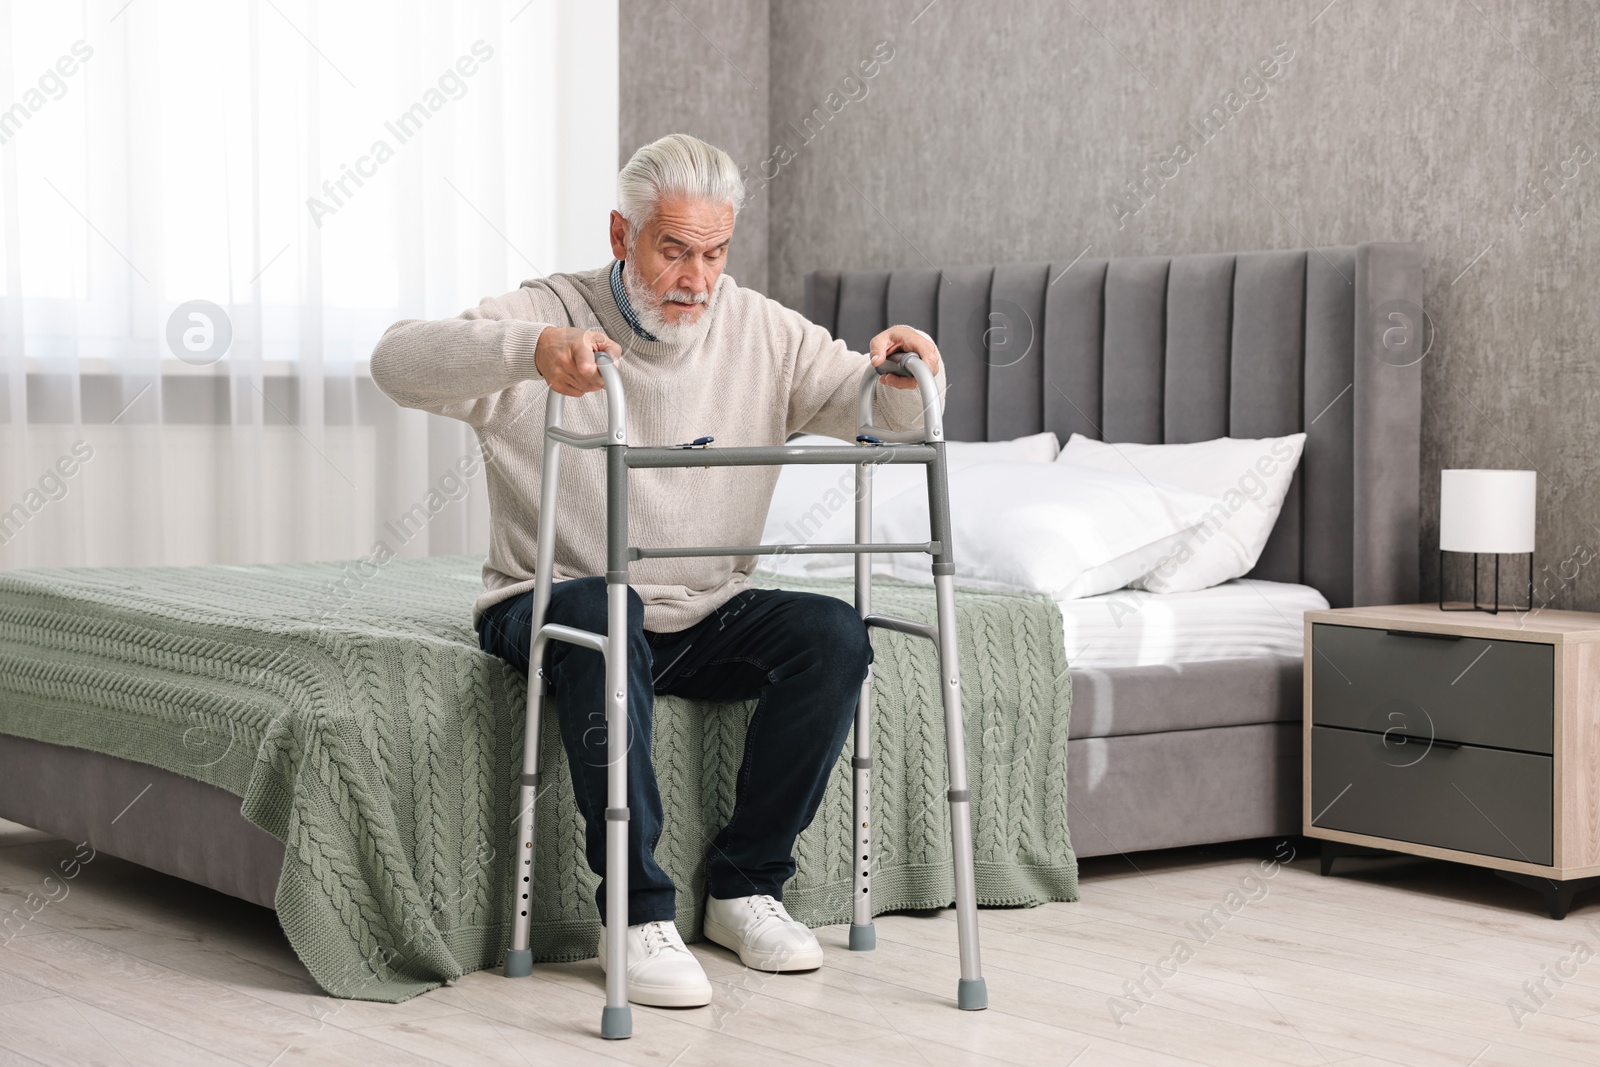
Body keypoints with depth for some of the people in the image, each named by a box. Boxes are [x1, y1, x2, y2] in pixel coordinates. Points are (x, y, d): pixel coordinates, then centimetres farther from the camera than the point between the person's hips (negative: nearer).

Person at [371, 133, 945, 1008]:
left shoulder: (761, 333, 2)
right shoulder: (549, 313, -11)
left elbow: (891, 415, 1)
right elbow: (399, 362, -27)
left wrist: (904, 374, -25)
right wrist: (531, 349, -46)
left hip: (703, 620, 4)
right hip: (555, 606, -4)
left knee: (833, 634, -21)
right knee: (601, 608, -38)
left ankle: (745, 887, -7)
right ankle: (638, 913, -31)